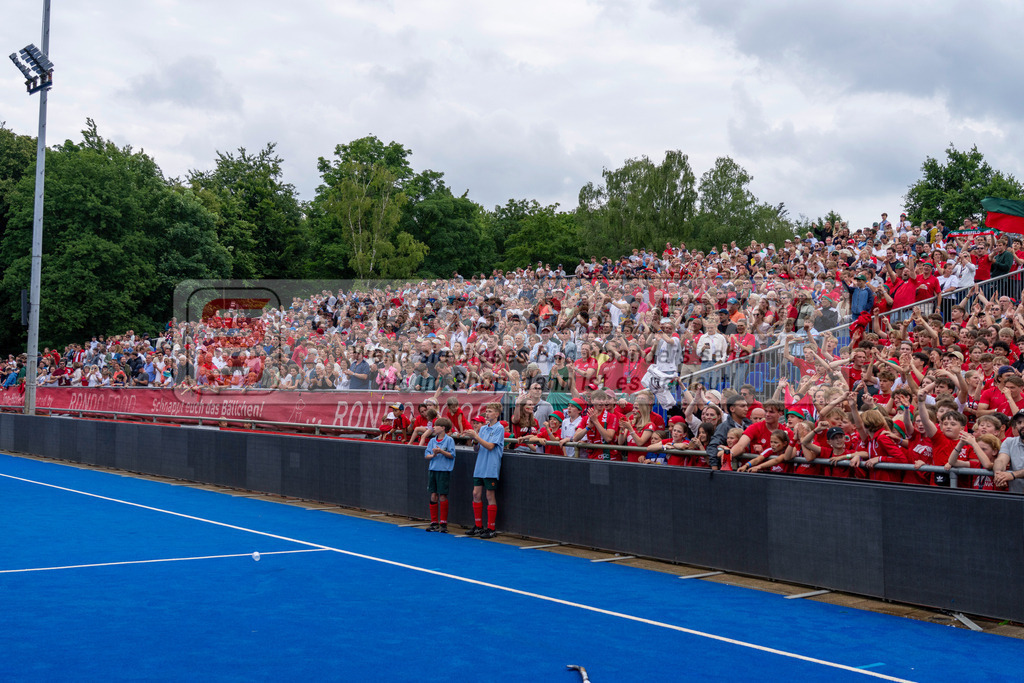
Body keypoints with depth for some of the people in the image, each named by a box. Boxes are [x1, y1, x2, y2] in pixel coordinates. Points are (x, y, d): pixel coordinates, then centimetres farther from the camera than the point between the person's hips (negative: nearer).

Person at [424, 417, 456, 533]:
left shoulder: (449, 440, -4)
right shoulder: (432, 441, 10)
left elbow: (452, 455, -7)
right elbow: (426, 455, 8)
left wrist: (441, 451, -20)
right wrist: (433, 455, -11)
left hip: (444, 471, -5)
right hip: (433, 470, 5)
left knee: (443, 496, -3)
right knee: (433, 496, 5)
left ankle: (443, 523, 6)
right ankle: (434, 523, 12)